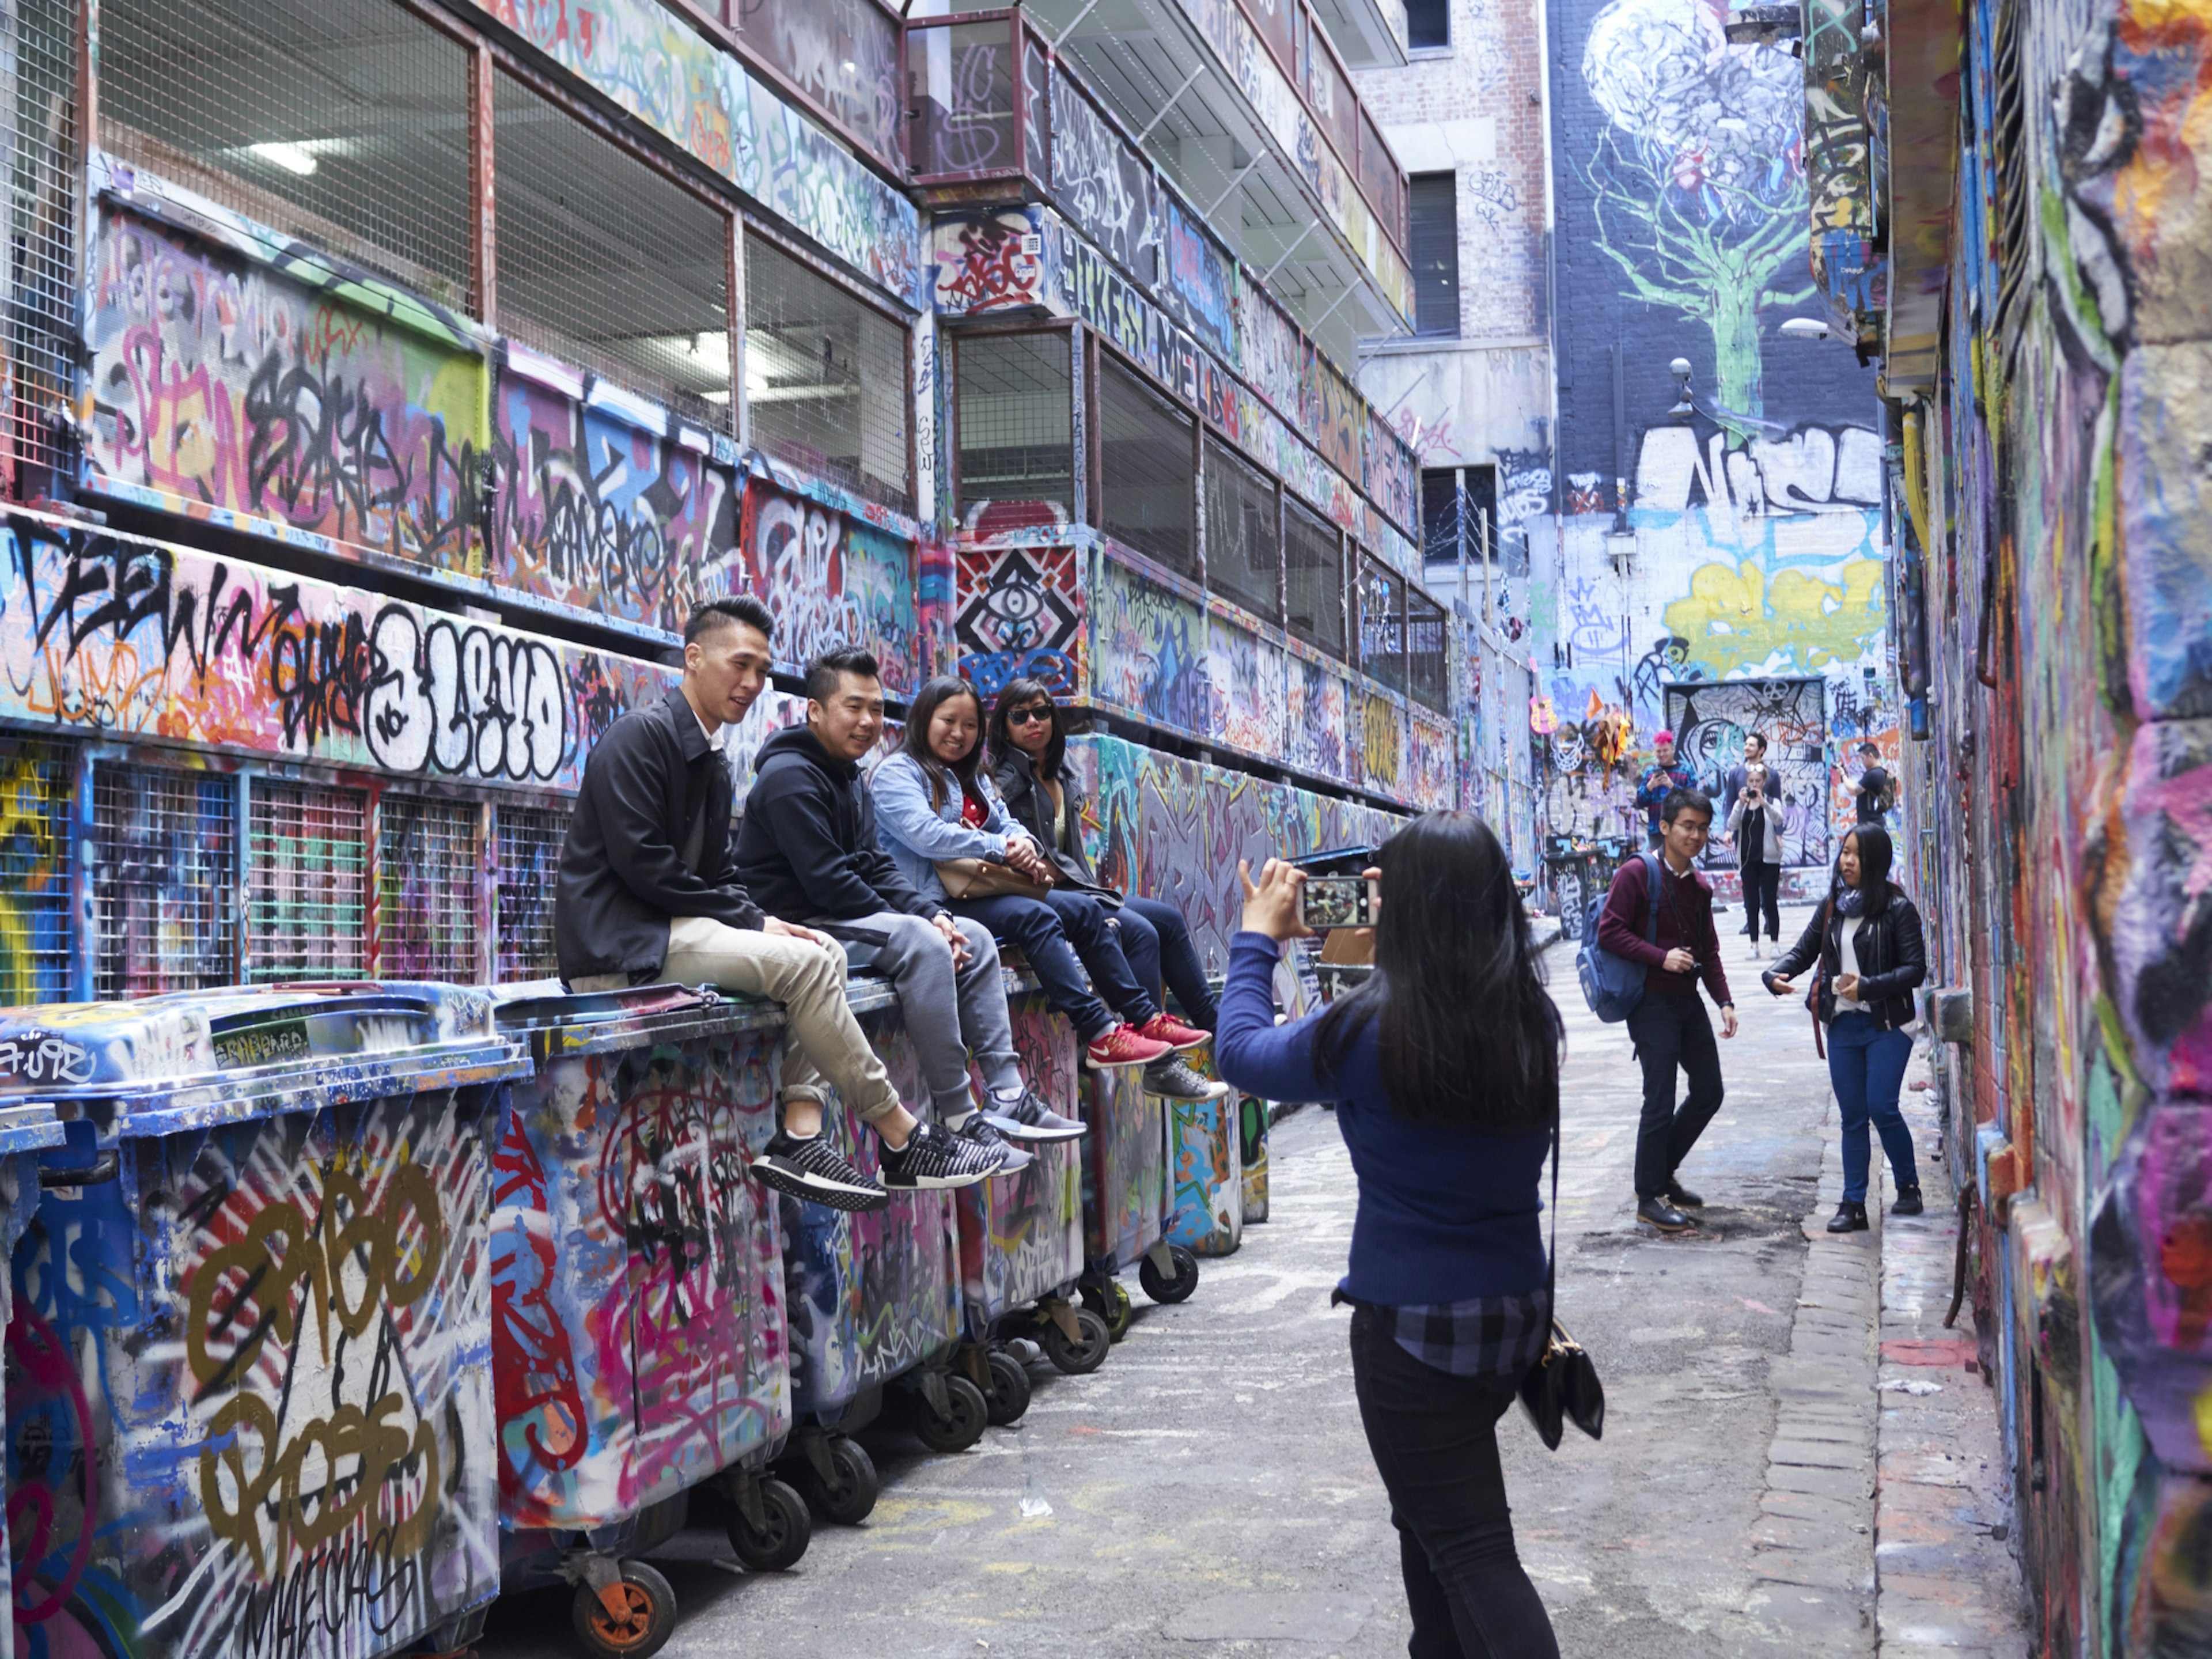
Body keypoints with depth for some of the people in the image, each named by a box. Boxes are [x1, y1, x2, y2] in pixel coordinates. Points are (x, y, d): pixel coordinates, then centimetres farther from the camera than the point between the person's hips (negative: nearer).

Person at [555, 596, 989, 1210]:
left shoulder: (713, 765, 19)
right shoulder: (641, 737, -11)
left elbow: (717, 876, 19)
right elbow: (642, 865, -19)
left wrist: (760, 920, -4)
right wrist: (754, 923, -15)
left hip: (666, 929, 10)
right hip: (616, 946, -10)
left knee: (823, 951, -2)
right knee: (800, 963, -21)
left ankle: (799, 1136, -14)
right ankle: (901, 1141, -13)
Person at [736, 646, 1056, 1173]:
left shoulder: (849, 776, 16)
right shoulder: (790, 776, -15)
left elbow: (877, 867, 14)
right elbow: (826, 881, -21)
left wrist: (932, 913, -5)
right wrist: (918, 926, -17)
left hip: (846, 919, 10)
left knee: (974, 938, 3)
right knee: (921, 945, -31)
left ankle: (1008, 1096, -3)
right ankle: (956, 1119, -29)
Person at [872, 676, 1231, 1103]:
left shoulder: (973, 778, 26)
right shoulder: (898, 773, -3)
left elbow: (1007, 825, 16)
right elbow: (924, 834, -18)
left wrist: (1023, 846, -9)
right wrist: (1001, 848, -17)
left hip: (984, 891, 9)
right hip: (937, 903, -9)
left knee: (1084, 908, -6)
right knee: (1035, 917, -30)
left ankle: (1145, 1019, -10)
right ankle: (1100, 1036, -35)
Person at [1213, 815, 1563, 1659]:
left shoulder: (1368, 1032, -19)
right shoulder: (1536, 1022, -5)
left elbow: (1240, 1049, -2)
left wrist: (1259, 937, 12)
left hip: (1410, 1327, -6)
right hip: (1519, 1312, 6)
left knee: (1471, 1554, 1)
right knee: (1434, 1503, 27)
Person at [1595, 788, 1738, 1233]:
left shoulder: (1699, 887, 12)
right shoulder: (1636, 874, -11)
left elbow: (1708, 952, 17)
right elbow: (1610, 931, -17)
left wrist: (1724, 1001, 5)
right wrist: (1662, 958, -22)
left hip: (1689, 1002, 8)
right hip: (1652, 1002, -8)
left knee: (1709, 1092, 12)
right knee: (1661, 1103, -6)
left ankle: (1663, 1171, 28)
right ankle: (1649, 1197, 6)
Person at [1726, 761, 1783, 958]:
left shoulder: (1773, 802, 1)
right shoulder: (1740, 804, 6)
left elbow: (1778, 819, -20)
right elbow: (1732, 825, -9)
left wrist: (1763, 802, -34)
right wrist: (1741, 803, -23)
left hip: (1769, 859, -2)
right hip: (1748, 860, 2)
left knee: (1770, 903, -1)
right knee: (1751, 904, 3)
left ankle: (1775, 943, 4)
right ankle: (1754, 945, 6)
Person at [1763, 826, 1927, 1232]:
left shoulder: (1897, 909, -7)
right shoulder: (1833, 907, 9)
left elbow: (1916, 968, -10)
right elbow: (1805, 949, 12)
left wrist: (1868, 987, -20)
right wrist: (1777, 974, -9)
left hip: (1886, 1025, -5)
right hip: (1843, 1026, 5)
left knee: (1881, 1107, -10)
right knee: (1853, 1116, 7)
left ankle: (1909, 1186, 13)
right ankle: (1853, 1205, 11)